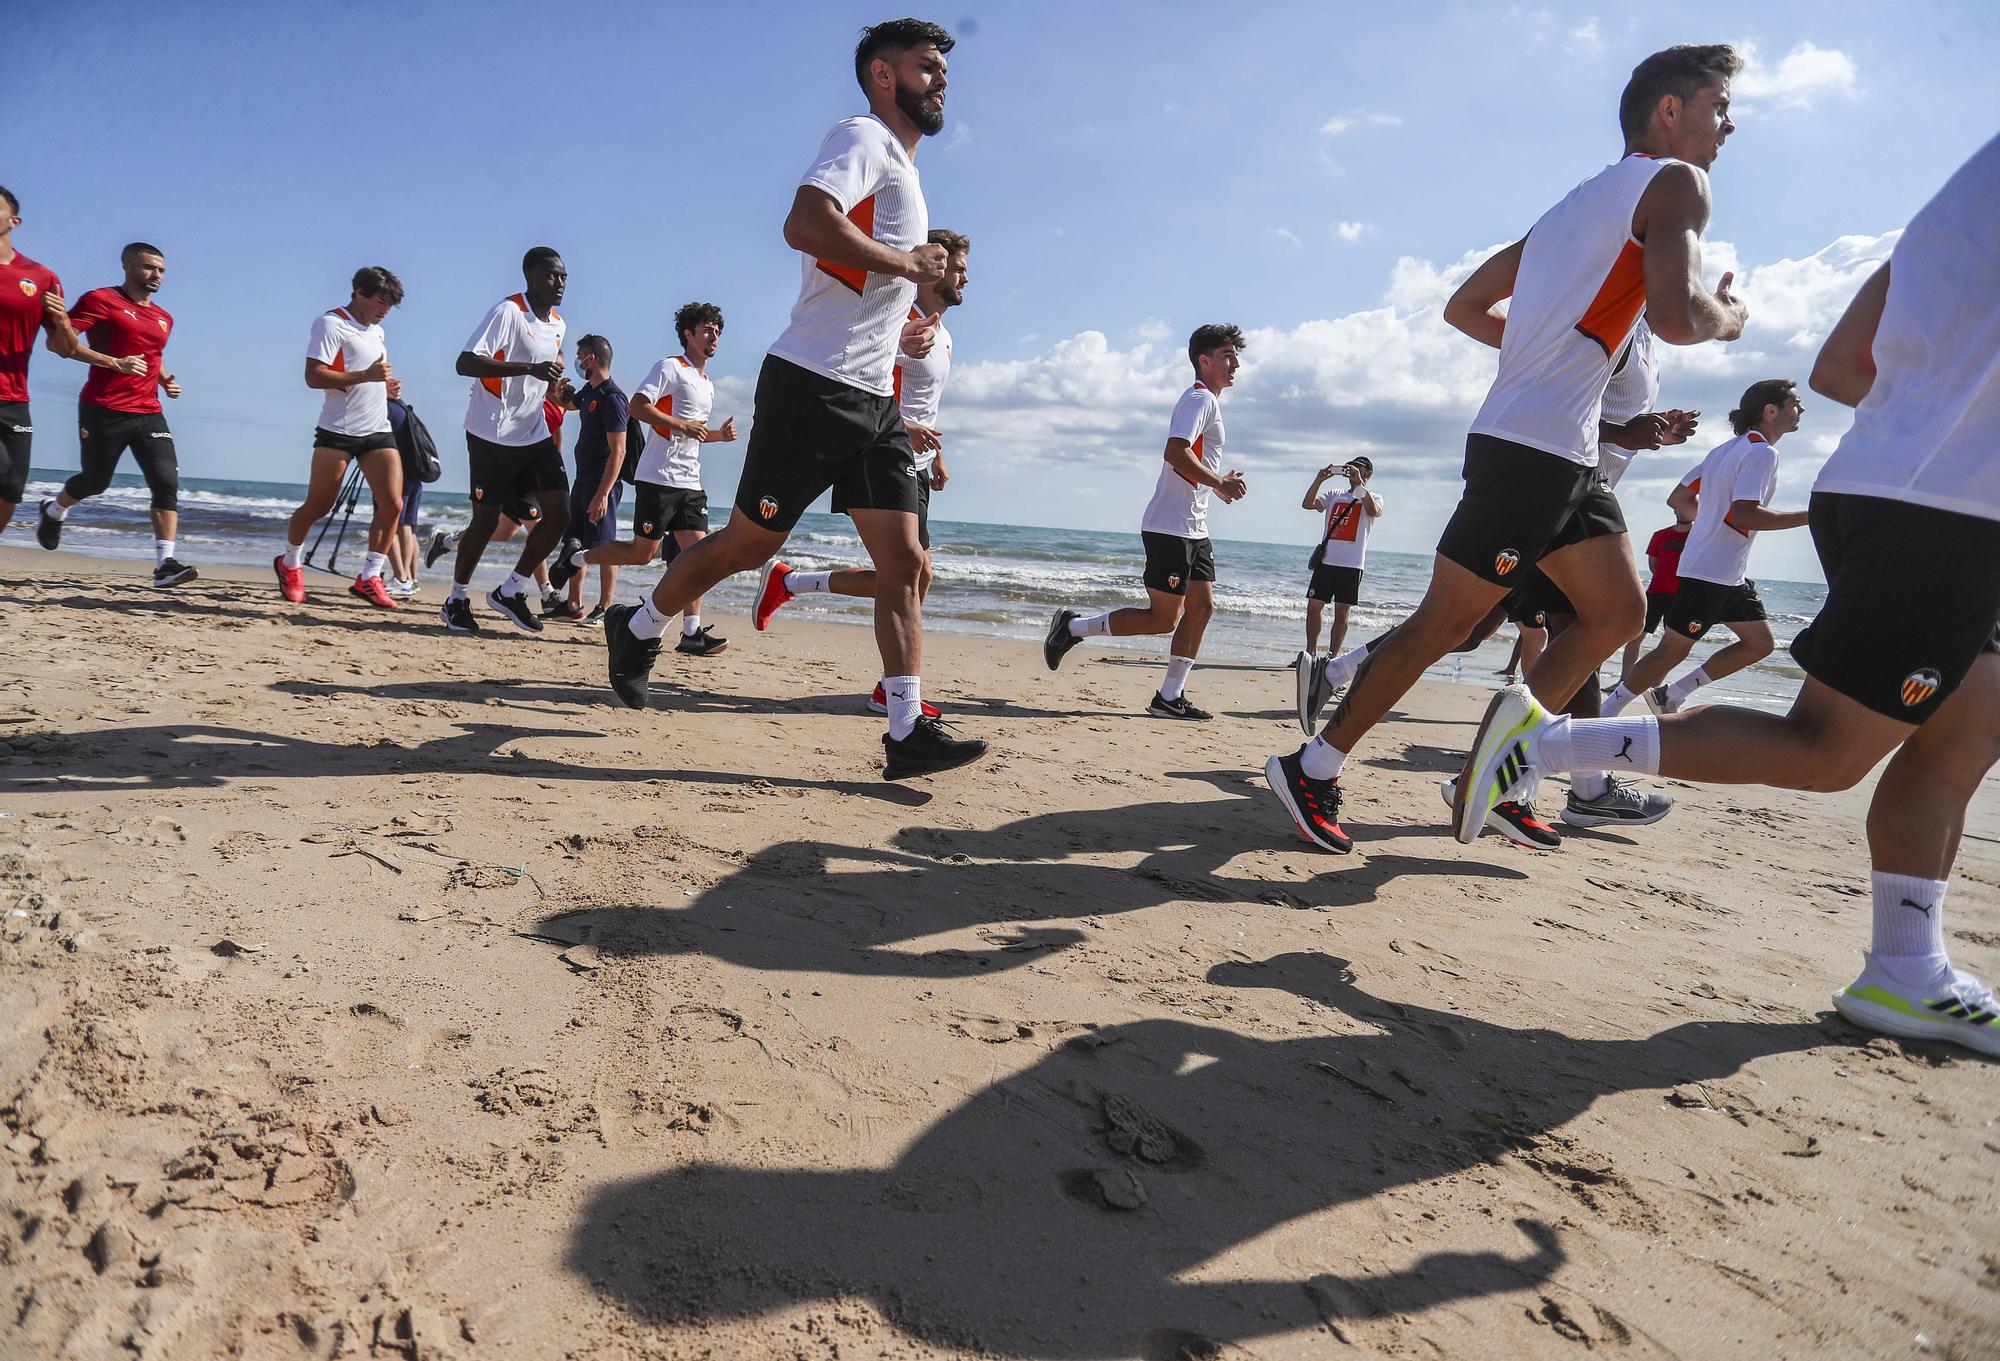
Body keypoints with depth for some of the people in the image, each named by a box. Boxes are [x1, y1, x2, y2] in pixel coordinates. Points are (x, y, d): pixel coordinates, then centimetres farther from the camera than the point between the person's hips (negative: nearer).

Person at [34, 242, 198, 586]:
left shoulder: (164, 318, 17)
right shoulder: (102, 300, -4)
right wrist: (110, 361, -27)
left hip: (149, 413, 5)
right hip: (104, 411, -5)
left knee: (167, 483, -13)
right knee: (95, 481, 10)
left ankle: (165, 563, -17)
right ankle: (53, 512, 44)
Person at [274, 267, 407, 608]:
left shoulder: (377, 332, 21)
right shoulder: (331, 324, -4)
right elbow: (314, 376, -15)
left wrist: (386, 386, 13)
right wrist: (366, 376, -23)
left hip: (378, 430, 6)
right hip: (338, 430, -6)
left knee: (393, 505, -8)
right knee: (317, 505, 1)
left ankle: (368, 578, 3)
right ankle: (289, 564, 25)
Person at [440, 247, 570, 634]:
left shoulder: (557, 325, 11)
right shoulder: (507, 312, -14)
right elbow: (465, 363, -24)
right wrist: (531, 368, -31)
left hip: (535, 434, 7)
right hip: (492, 434, -7)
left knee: (559, 514, -4)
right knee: (486, 519, 1)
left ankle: (511, 591, 11)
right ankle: (457, 600, 20)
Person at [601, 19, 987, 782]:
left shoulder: (902, 172, 26)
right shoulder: (863, 139, -4)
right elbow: (806, 224, -25)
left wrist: (902, 333, 15)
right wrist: (907, 264, -16)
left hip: (874, 397, 9)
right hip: (814, 384, -9)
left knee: (904, 562, -3)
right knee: (748, 543, 2)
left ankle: (908, 733, -3)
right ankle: (637, 629, 25)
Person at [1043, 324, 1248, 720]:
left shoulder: (1208, 401, 22)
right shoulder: (1200, 399, -10)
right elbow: (1175, 453, -26)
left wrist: (1218, 482, 17)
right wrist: (1220, 483, -18)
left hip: (1194, 528, 10)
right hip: (1170, 527, -10)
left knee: (1202, 606, 5)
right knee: (1163, 618, -8)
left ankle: (1170, 697, 8)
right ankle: (1072, 627, 4)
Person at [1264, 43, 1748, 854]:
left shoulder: (1578, 204, 23)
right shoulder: (1674, 182, -4)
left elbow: (1463, 308, 25)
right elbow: (1676, 316, -21)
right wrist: (1726, 318, 1)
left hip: (1566, 454, 10)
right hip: (1528, 447, -10)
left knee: (1618, 612, 11)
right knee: (1446, 621, -6)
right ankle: (1313, 768, 3)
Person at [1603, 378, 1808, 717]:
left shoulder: (1726, 449, 16)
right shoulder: (1762, 452, -13)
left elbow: (1678, 499, 18)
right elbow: (1743, 514, -25)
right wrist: (1808, 517, -21)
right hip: (1709, 572, -10)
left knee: (1761, 643, 12)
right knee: (1673, 651, -6)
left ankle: (1670, 695, 13)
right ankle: (1606, 713, 0)